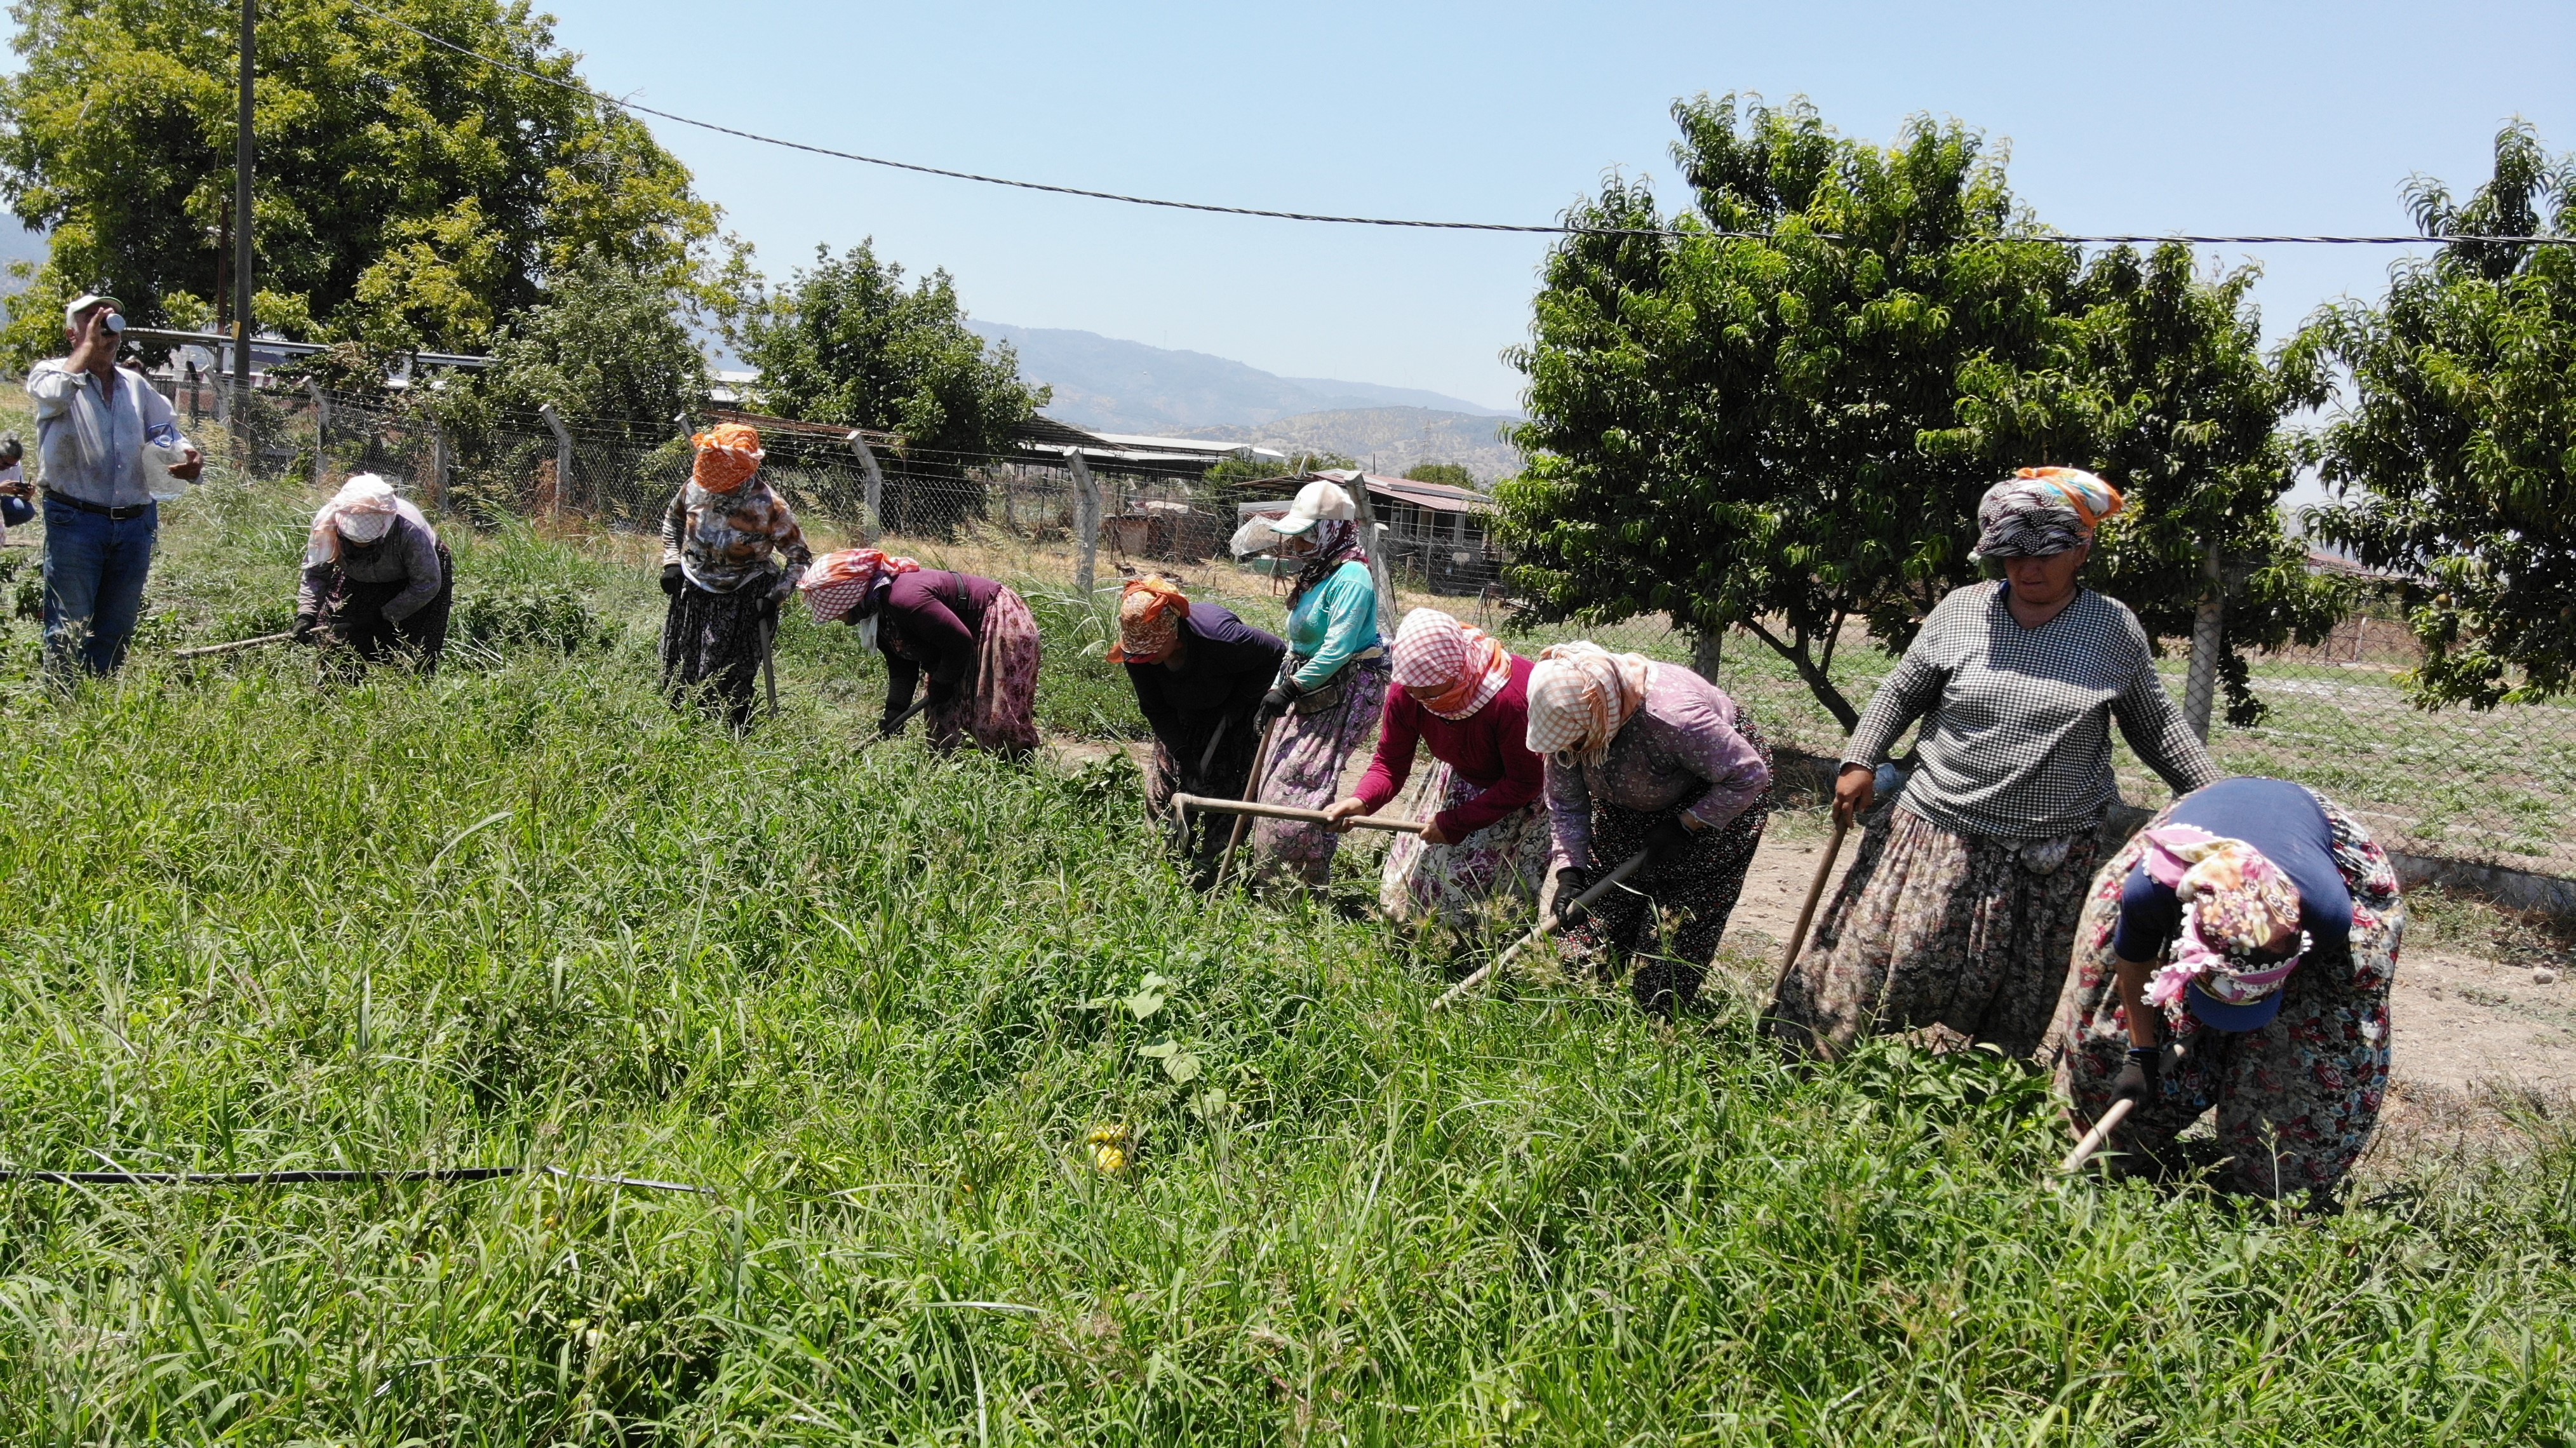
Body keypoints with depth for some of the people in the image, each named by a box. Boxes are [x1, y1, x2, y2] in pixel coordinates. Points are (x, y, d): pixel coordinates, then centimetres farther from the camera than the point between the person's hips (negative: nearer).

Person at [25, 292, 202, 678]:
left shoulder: (135, 384, 18)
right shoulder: (51, 373, 3)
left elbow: (167, 433, 14)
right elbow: (56, 392, -21)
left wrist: (189, 455, -9)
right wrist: (90, 345, -10)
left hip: (135, 525, 5)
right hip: (75, 521, -5)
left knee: (116, 633, 9)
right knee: (69, 632, -4)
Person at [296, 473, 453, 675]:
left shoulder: (409, 530, -39)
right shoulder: (326, 523, -30)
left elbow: (427, 585, -26)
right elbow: (315, 573, -16)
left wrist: (380, 618, -27)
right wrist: (306, 615, -31)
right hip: (360, 582, 4)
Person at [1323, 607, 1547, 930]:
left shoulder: (1511, 699, -40)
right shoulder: (1406, 693, -24)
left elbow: (1524, 784, -27)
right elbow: (1390, 763, -14)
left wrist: (1455, 823, -26)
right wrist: (1362, 801, -36)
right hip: (1462, 779, 6)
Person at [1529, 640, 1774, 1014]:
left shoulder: (1671, 716, -42)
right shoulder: (1566, 715, -23)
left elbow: (1749, 775, -29)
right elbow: (1565, 802, -9)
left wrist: (1684, 828, -24)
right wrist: (1569, 872, -20)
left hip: (1718, 801, -6)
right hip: (1632, 806, 6)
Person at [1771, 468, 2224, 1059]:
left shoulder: (2115, 627, 1)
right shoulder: (1960, 610, 1)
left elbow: (2155, 725, 10)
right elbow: (1902, 692, 10)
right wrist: (1859, 762, 0)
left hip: (2051, 855, 0)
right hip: (1940, 832, 0)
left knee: (2018, 1008, 7)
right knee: (1884, 963, 3)